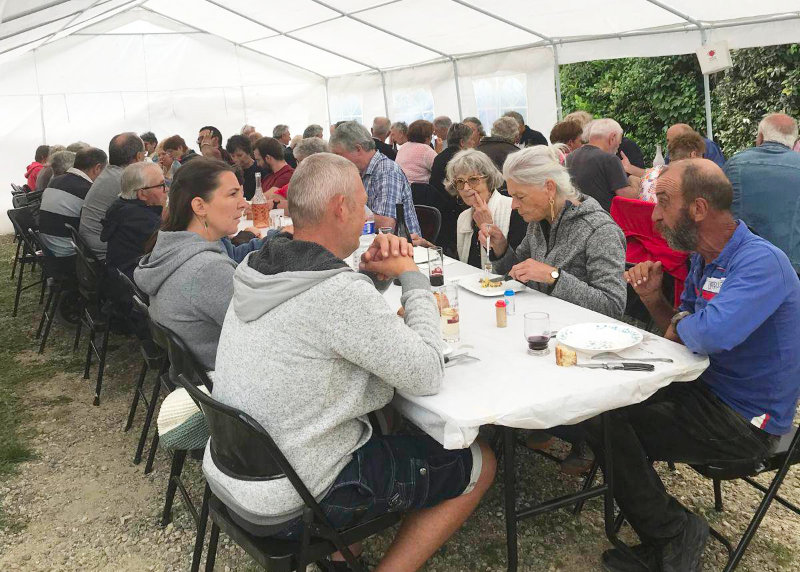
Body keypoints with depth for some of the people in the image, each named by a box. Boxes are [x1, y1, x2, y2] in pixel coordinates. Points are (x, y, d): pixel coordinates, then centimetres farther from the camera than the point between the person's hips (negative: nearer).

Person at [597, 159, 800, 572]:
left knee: (607, 421, -18)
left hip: (745, 421, -9)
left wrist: (678, 325, -15)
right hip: (707, 390, 9)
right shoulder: (704, 259, 7)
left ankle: (675, 533, 5)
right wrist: (654, 299, -5)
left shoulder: (761, 263, -23)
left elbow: (711, 333, -39)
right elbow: (681, 332, 15)